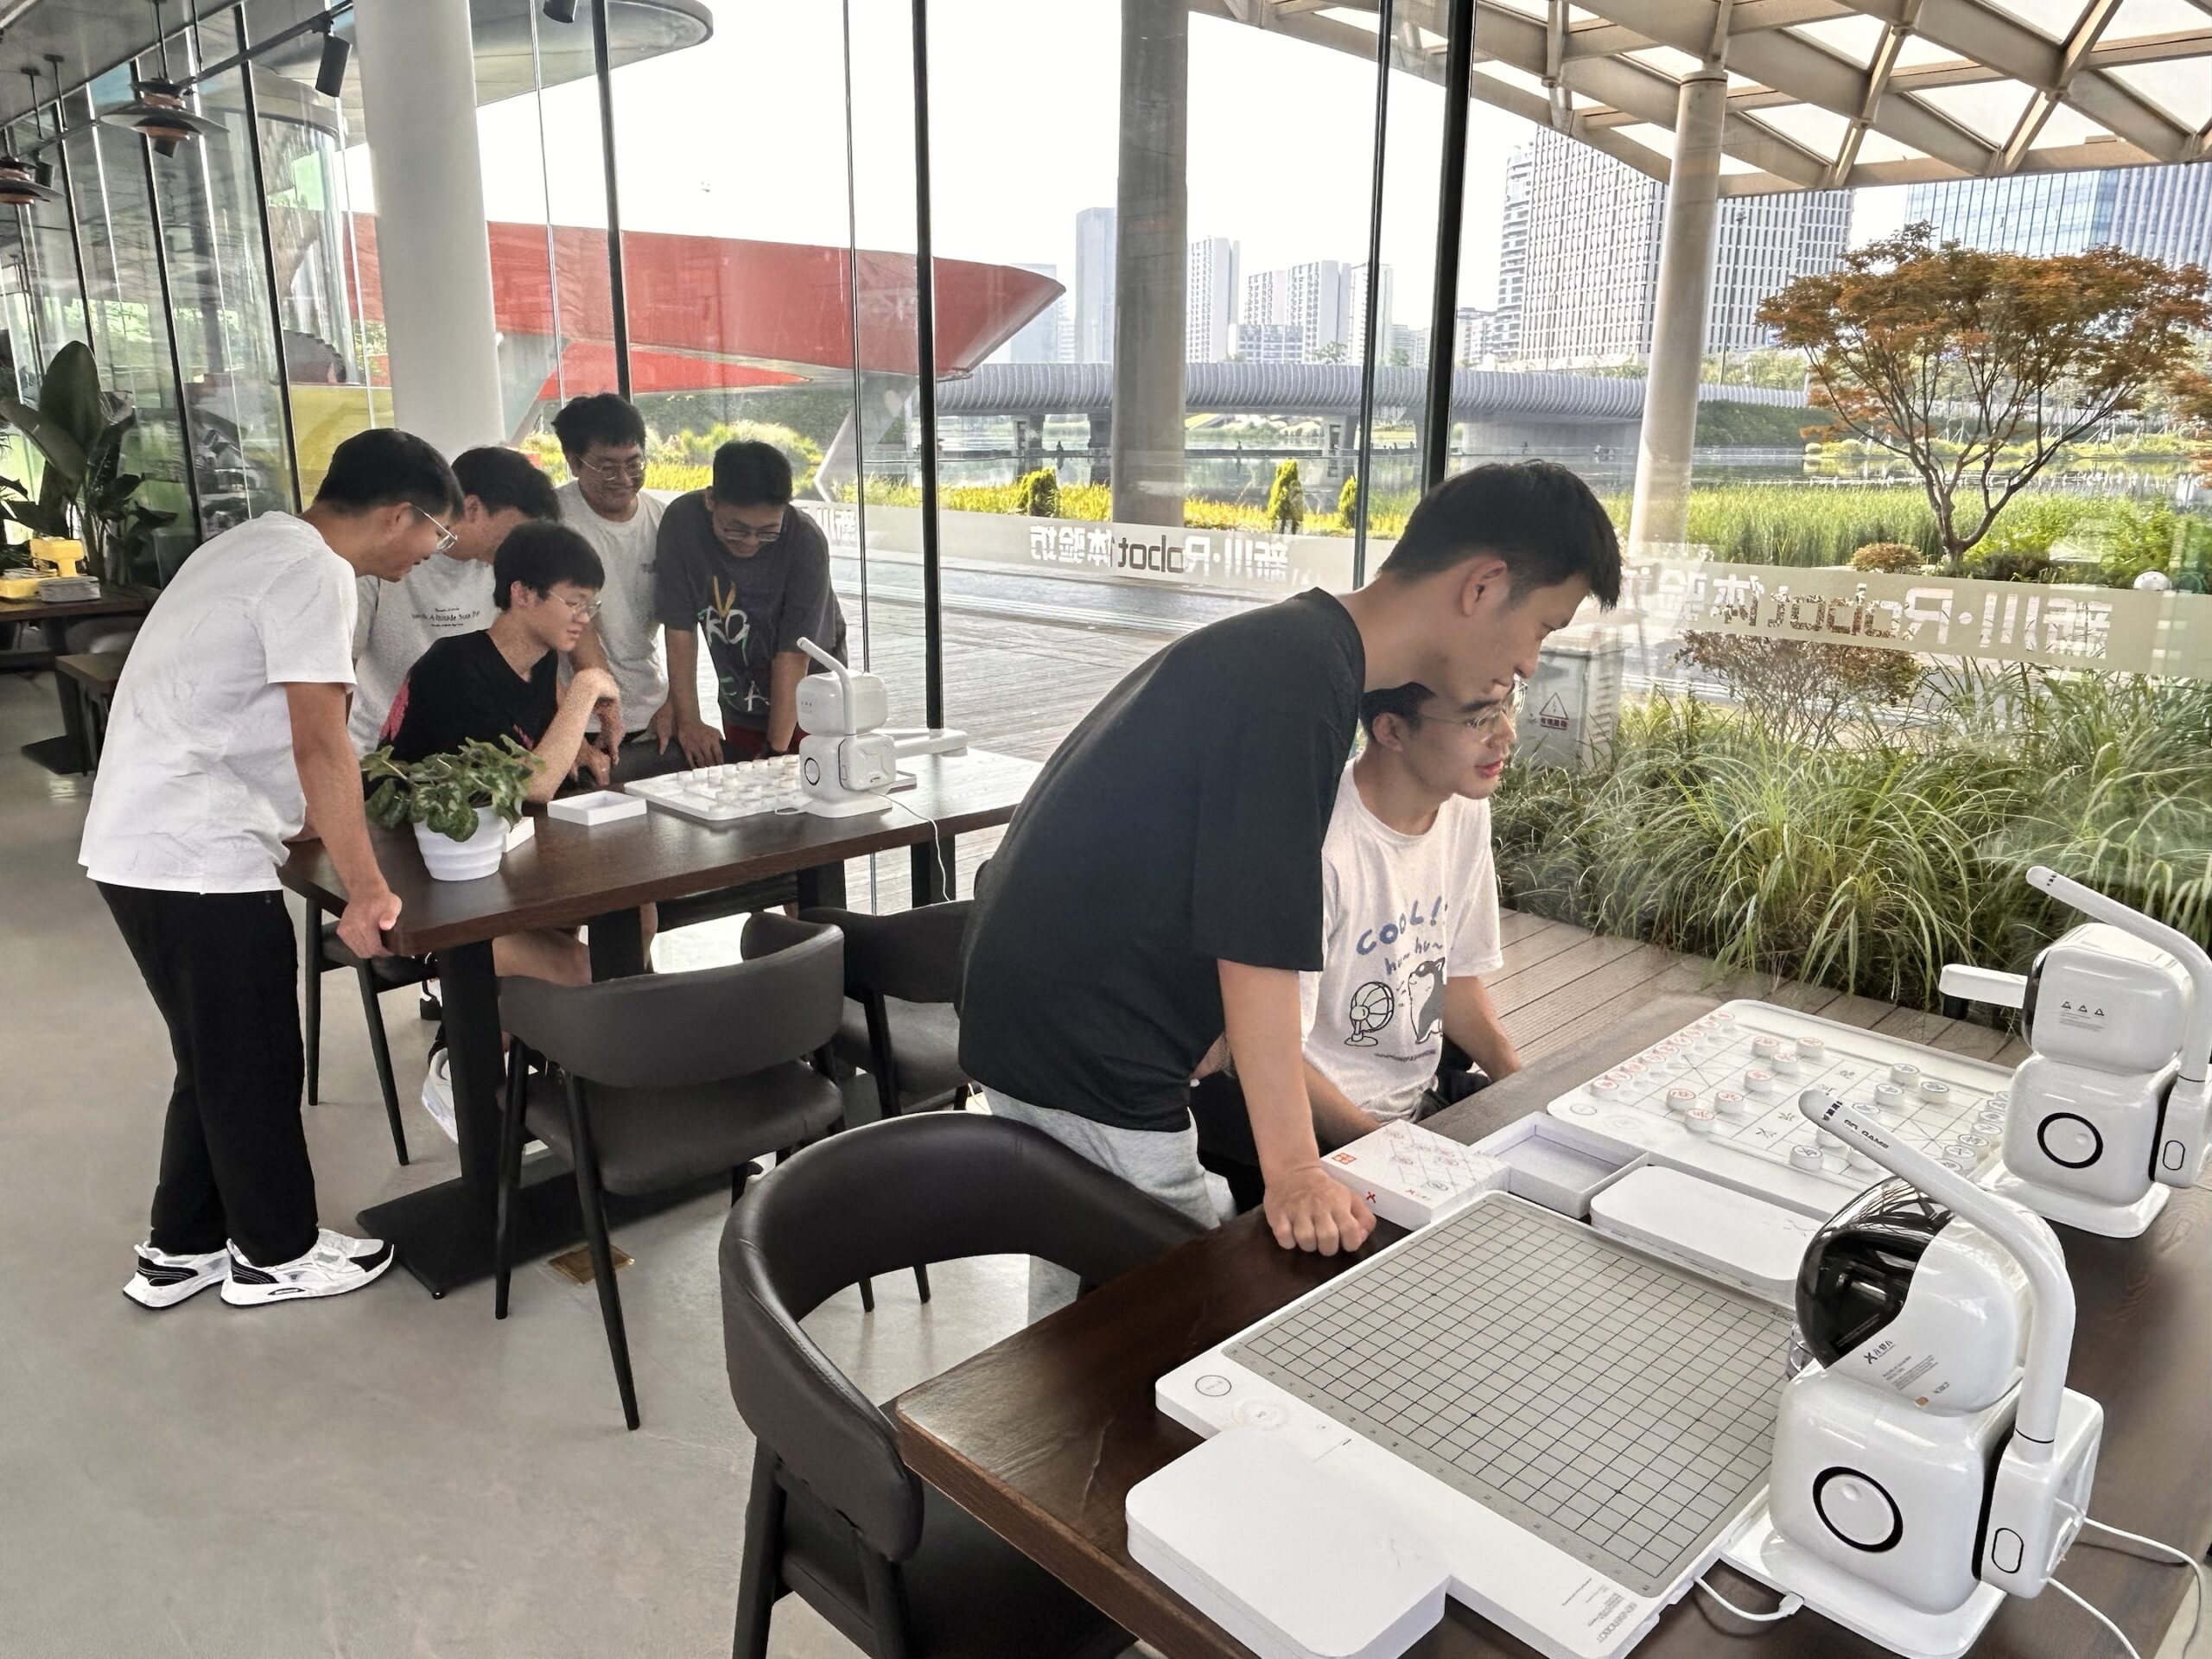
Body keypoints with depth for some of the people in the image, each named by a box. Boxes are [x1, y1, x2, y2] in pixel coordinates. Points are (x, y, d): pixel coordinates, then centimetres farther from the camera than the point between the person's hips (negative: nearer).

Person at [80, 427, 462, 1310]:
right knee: (255, 1067, 5)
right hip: (198, 856, -10)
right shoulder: (314, 574, -17)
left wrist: (328, 814, 27)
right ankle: (277, 1254, 21)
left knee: (218, 1062, 20)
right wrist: (367, 892, -20)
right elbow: (320, 747, -23)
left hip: (143, 843, 10)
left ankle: (181, 1248, 31)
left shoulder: (264, 543, 15)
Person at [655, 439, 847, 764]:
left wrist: (776, 749, -30)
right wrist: (688, 721, -22)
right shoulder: (681, 521, -19)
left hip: (808, 709, -2)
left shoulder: (806, 541, -27)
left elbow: (793, 655, -26)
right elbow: (680, 628, -16)